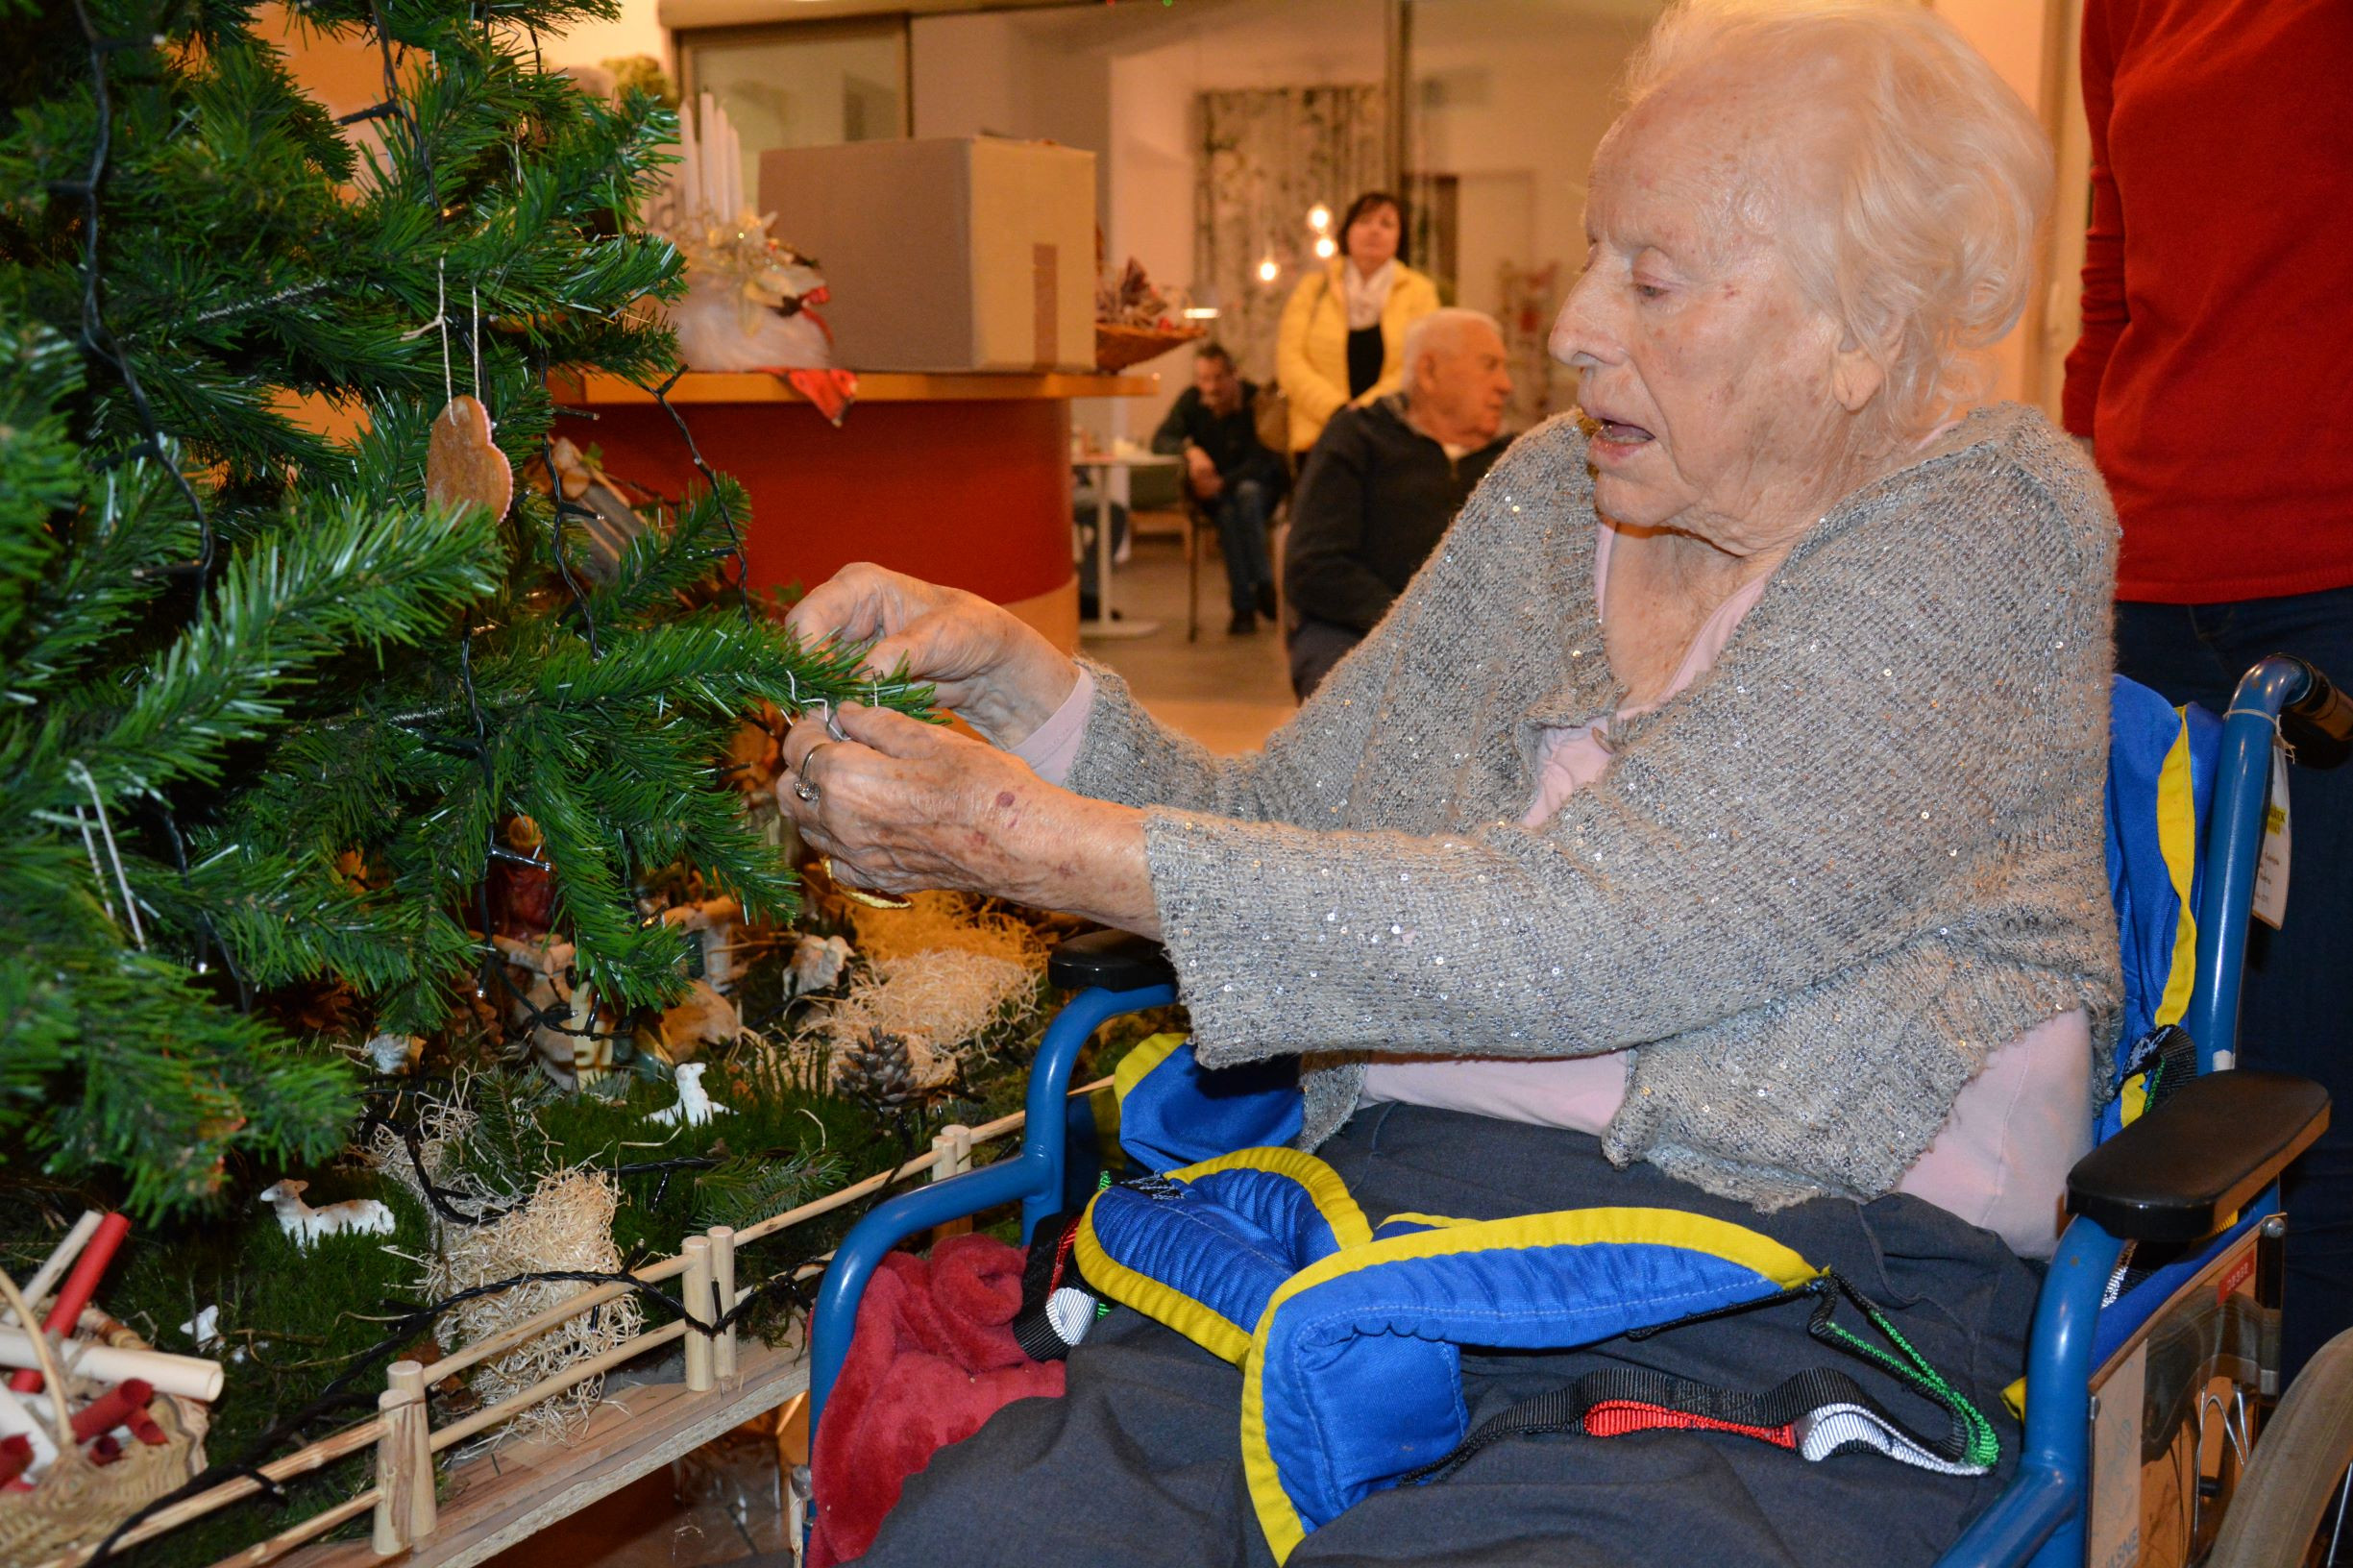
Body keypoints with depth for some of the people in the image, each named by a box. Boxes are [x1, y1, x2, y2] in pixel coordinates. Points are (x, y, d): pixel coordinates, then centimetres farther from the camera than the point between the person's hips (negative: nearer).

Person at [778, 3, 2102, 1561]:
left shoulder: (1988, 520, -7)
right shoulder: (1556, 492, 14)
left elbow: (1580, 936, -18)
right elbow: (1276, 819, 18)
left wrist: (1038, 844, -16)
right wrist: (1013, 673, 0)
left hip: (1789, 1309, -4)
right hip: (1402, 1189, 4)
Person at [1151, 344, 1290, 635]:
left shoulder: (1255, 401, -15)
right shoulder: (1191, 400, -4)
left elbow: (1261, 462, -18)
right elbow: (1161, 439, -13)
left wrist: (1221, 483, -31)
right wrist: (1190, 451, -35)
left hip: (1258, 485, -2)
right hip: (1214, 493, 2)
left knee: (1247, 493, -36)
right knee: (1228, 513, -32)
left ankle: (1257, 591, -35)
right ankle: (1244, 606, -33)